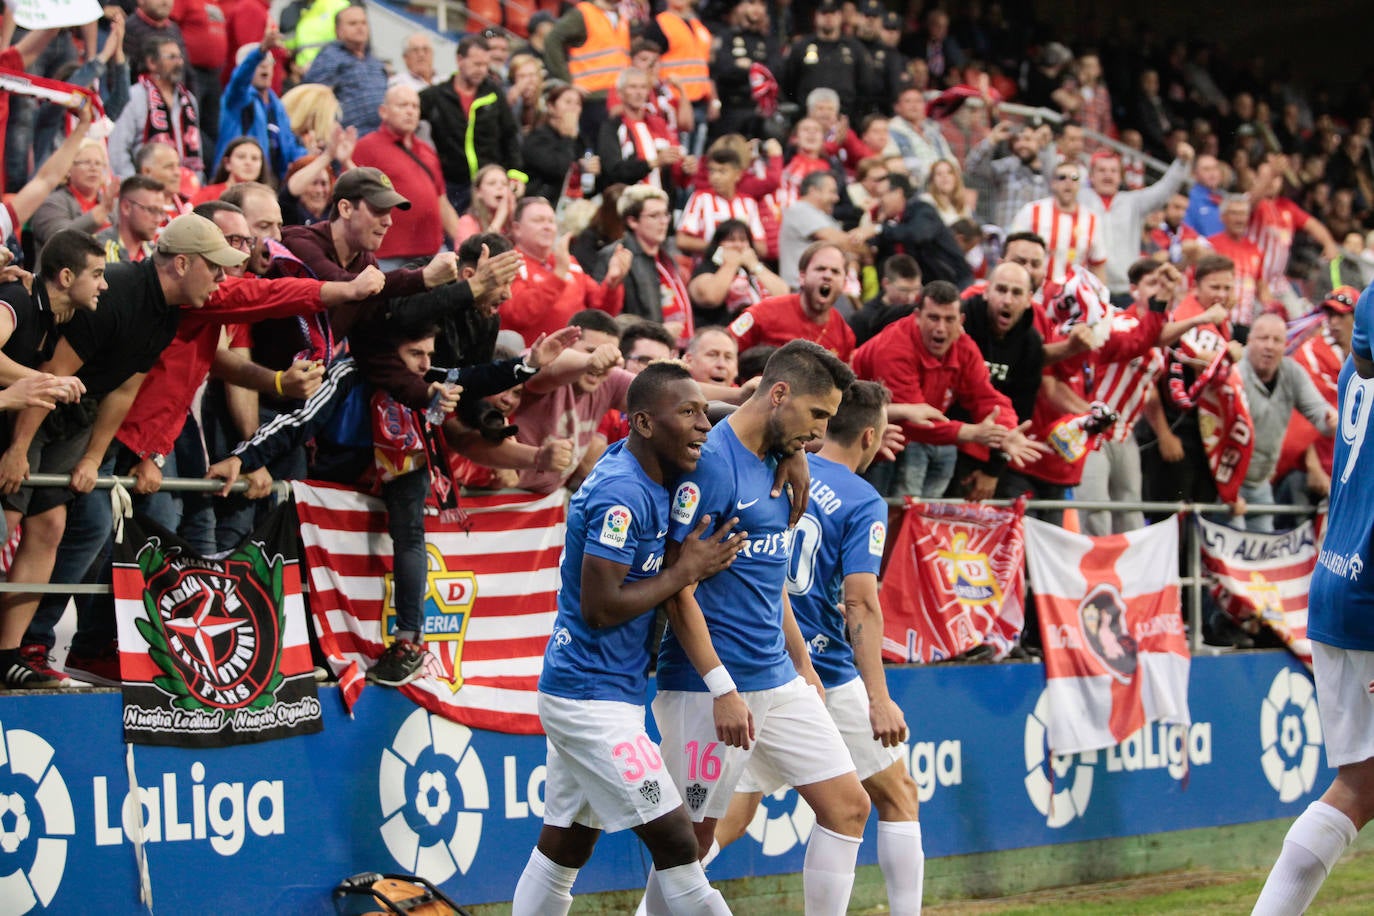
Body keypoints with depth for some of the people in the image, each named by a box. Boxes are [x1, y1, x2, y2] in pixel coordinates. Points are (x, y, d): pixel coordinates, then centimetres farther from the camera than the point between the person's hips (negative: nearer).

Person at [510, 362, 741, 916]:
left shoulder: (648, 474, 8)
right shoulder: (623, 493, -19)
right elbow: (600, 608, -22)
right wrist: (688, 570, -13)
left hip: (575, 694, 10)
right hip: (596, 698, -10)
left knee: (563, 849, 12)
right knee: (675, 844, -7)